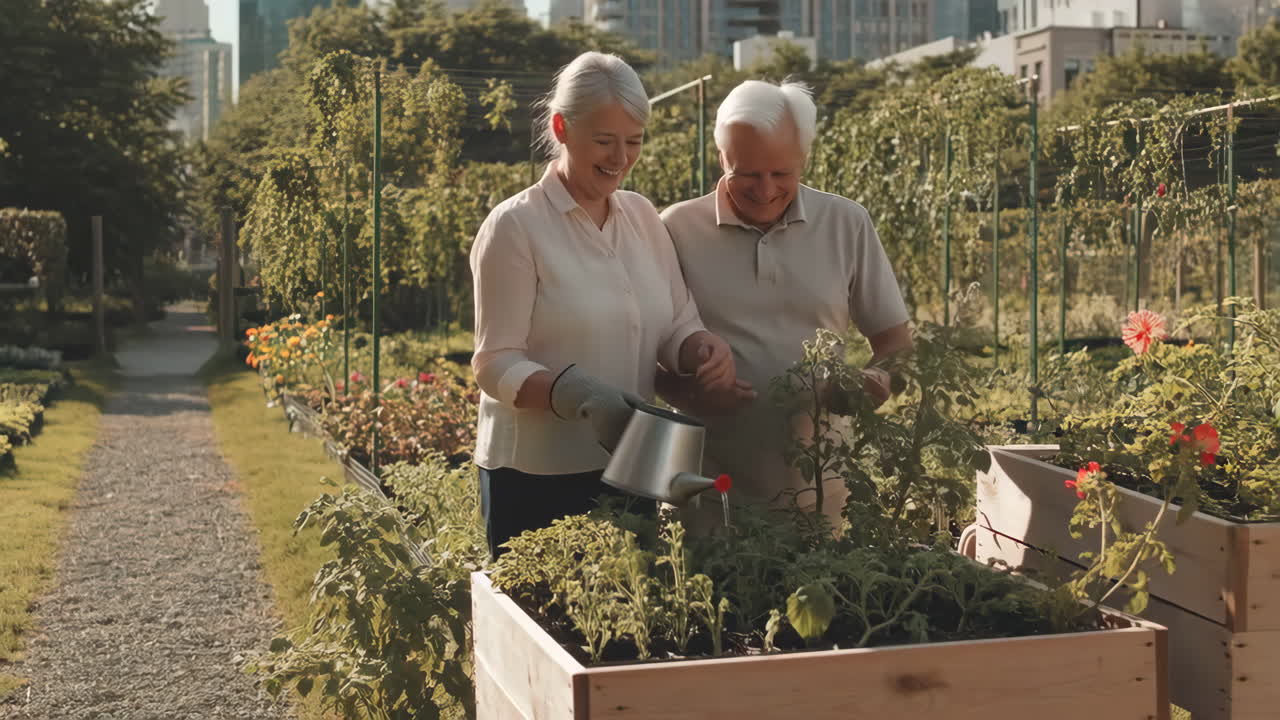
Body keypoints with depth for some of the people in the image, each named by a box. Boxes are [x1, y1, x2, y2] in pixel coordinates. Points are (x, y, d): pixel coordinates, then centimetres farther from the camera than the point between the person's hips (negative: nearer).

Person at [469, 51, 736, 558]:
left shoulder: (643, 217, 6)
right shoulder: (514, 227, -10)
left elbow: (677, 325, 10)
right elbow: (496, 364, -12)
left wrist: (704, 349, -13)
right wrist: (578, 394, -29)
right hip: (538, 480, -5)